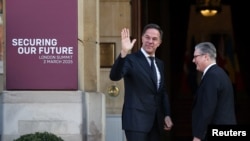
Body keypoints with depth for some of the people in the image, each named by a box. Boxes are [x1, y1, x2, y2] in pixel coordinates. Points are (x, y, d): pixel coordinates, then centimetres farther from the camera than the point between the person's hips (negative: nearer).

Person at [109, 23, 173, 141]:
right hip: (136, 119, -7)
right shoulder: (131, 59, -7)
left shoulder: (160, 64, 16)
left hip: (156, 121, 7)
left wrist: (167, 115, 12)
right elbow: (114, 76, -25)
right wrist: (123, 53, -38)